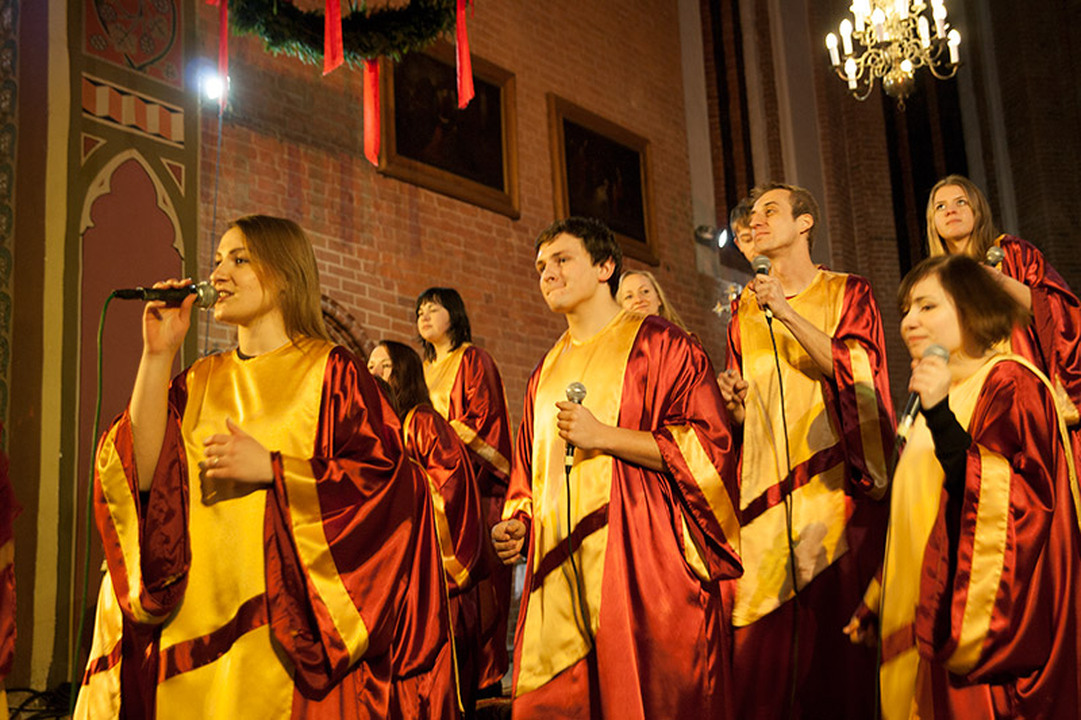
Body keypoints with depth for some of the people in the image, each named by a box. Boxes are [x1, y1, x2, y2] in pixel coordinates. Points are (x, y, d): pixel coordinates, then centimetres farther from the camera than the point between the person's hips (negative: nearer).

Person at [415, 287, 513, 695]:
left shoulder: (473, 360, 0)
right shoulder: (427, 370, 22)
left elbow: (487, 421, -8)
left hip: (474, 487, -7)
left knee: (474, 583, -8)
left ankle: (486, 680, -3)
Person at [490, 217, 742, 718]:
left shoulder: (657, 344, 1)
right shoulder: (547, 370, 21)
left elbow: (708, 443, -9)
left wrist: (604, 436, -13)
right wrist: (517, 523, 8)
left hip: (640, 563, -6)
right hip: (558, 575, 6)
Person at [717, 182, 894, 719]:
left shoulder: (847, 293, 10)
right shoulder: (745, 312, 19)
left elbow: (853, 370, -8)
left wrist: (787, 313, -13)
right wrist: (734, 402, 0)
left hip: (835, 487, -3)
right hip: (766, 494, 3)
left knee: (839, 625, -7)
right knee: (761, 647, -3)